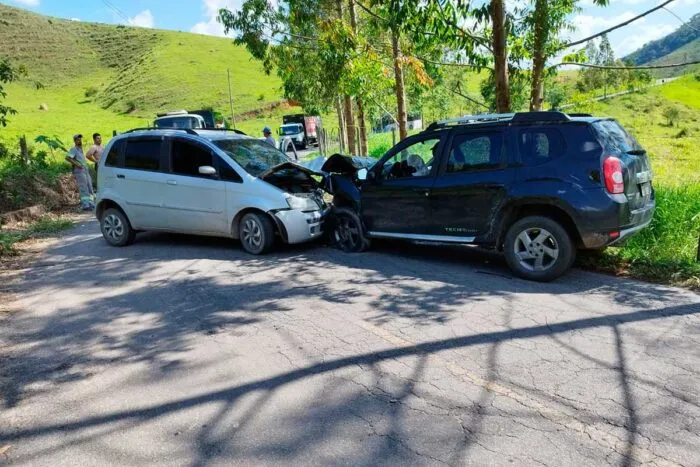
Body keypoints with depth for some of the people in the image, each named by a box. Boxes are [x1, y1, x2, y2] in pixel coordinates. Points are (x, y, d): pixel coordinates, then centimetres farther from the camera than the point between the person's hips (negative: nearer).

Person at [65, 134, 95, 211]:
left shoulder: (80, 149, 20)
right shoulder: (74, 149, -5)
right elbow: (67, 158, -18)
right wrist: (76, 164, -19)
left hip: (85, 171, 9)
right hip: (79, 171, -9)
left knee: (90, 188, 9)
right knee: (83, 189, -10)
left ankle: (91, 204, 13)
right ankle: (85, 205, -9)